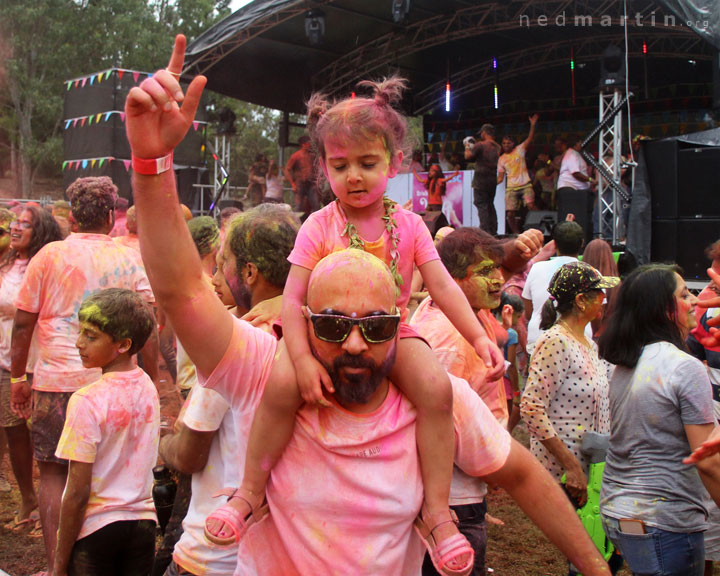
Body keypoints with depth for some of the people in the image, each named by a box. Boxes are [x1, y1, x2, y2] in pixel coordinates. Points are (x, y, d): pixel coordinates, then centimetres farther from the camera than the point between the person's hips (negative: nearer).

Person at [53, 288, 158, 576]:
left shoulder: (87, 401, -19)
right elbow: (144, 463, 5)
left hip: (96, 530, -5)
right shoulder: (147, 387, -1)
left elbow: (78, 493, -17)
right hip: (143, 521, 6)